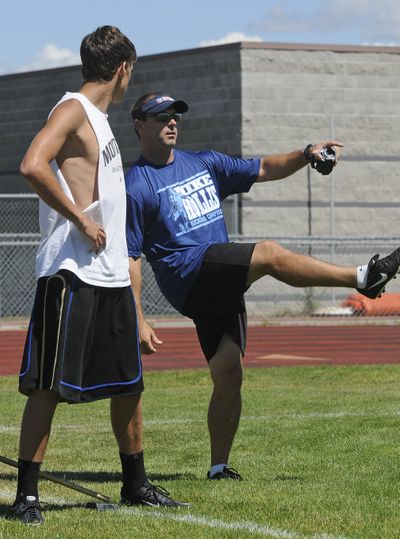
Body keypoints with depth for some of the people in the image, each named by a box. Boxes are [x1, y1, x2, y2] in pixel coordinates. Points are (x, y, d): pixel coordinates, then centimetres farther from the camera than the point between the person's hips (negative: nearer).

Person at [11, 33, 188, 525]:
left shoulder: (97, 119, 20)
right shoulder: (73, 109, -9)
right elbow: (33, 166, -25)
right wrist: (81, 220, -20)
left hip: (111, 276, 9)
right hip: (72, 274, -9)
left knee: (128, 383, 14)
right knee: (48, 386, -6)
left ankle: (135, 484, 25)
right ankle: (26, 494, -3)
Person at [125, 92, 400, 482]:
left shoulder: (203, 164, 20)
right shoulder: (136, 186, -1)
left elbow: (262, 169, 22)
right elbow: (129, 257, -5)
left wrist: (305, 155, 3)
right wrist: (138, 322, -11)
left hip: (222, 285, 6)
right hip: (187, 275, -6)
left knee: (228, 374, -3)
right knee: (268, 253, -25)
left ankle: (219, 466, 4)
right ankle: (362, 278, -24)